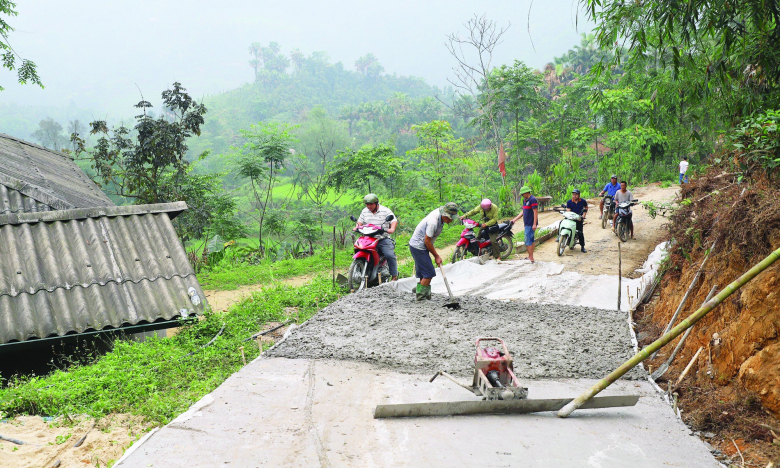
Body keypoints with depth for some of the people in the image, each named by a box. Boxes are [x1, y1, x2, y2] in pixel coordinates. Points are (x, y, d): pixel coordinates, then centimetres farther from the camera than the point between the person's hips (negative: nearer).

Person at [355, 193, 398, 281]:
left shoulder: (385, 210, 1)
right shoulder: (364, 211, 15)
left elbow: (394, 220, -3)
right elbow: (360, 221, 20)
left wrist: (392, 229, -22)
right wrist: (357, 226, -2)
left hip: (383, 238, -4)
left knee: (390, 255, -18)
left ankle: (394, 276, -8)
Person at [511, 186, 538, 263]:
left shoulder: (533, 199, -13)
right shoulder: (525, 200, 16)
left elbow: (535, 212, -18)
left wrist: (534, 224, -22)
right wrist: (515, 219, 18)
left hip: (531, 224, -10)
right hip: (527, 224, 10)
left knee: (528, 241, -10)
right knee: (531, 240, 12)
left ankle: (531, 258, -7)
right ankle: (530, 257, 17)